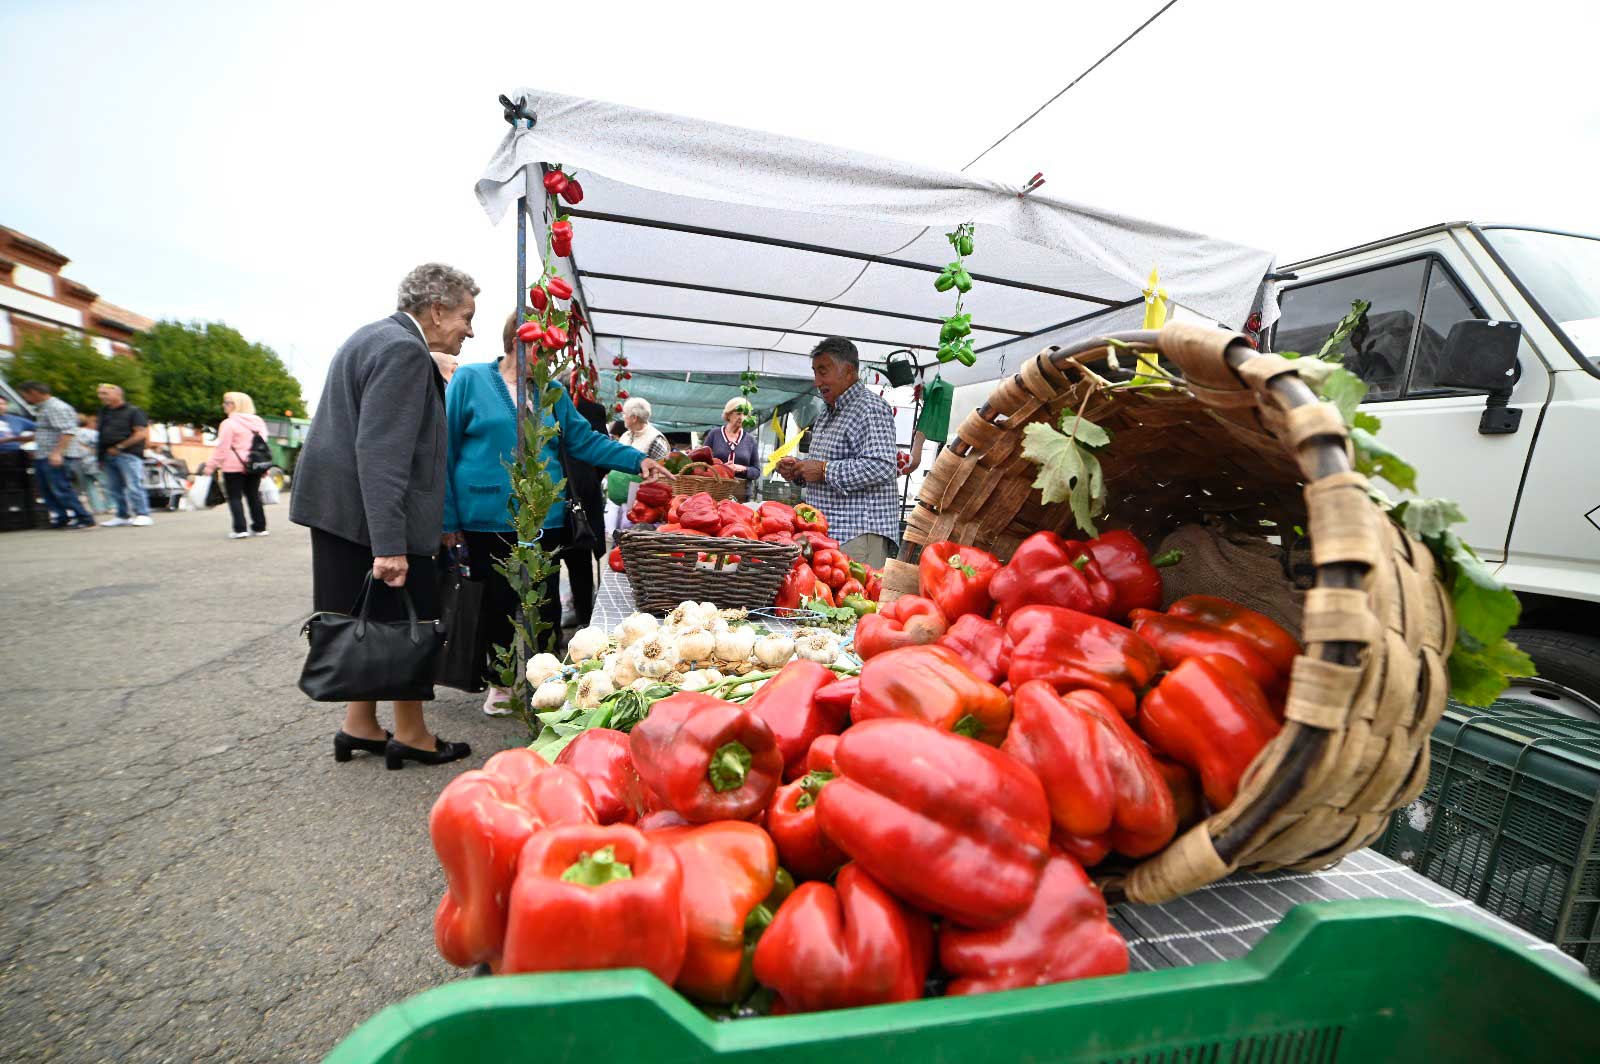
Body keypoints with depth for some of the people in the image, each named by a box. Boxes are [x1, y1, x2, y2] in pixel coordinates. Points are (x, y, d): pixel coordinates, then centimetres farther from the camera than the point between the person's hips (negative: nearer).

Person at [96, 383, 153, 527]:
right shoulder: (104, 412, 20)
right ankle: (123, 515, 13)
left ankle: (142, 514, -11)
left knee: (133, 485, -12)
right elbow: (101, 436, 22)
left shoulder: (133, 411, -2)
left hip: (128, 455, -8)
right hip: (109, 455, 8)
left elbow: (142, 433, -10)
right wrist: (101, 457, 16)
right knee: (116, 488, 8)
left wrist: (119, 447, -11)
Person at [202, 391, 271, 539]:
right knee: (253, 495, 12)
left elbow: (222, 448, -11)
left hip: (234, 466, -6)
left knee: (235, 497, 0)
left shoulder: (229, 423, -10)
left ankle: (240, 529, -5)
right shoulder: (259, 422, 9)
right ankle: (260, 527, 12)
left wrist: (211, 465, -5)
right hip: (254, 466, 6)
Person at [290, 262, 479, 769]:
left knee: (372, 622, 17)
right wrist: (389, 545, -27)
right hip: (373, 514, -10)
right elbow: (382, 452, -26)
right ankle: (411, 735, 17)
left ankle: (359, 726, 30)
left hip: (339, 504, 10)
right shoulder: (403, 350, -17)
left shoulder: (377, 335, 17)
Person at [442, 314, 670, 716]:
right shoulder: (470, 379, 0)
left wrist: (638, 460, -2)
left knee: (546, 605, 8)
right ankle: (498, 683, 29)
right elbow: (446, 450, -1)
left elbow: (585, 440, 10)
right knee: (497, 604, 9)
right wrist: (449, 518, -5)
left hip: (544, 518, 3)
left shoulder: (552, 392, 11)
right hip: (487, 519, -3)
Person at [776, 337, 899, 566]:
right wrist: (797, 471, 10)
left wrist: (824, 470, -18)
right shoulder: (825, 416, 22)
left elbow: (880, 467, -22)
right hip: (825, 534, 9)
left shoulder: (871, 408, -8)